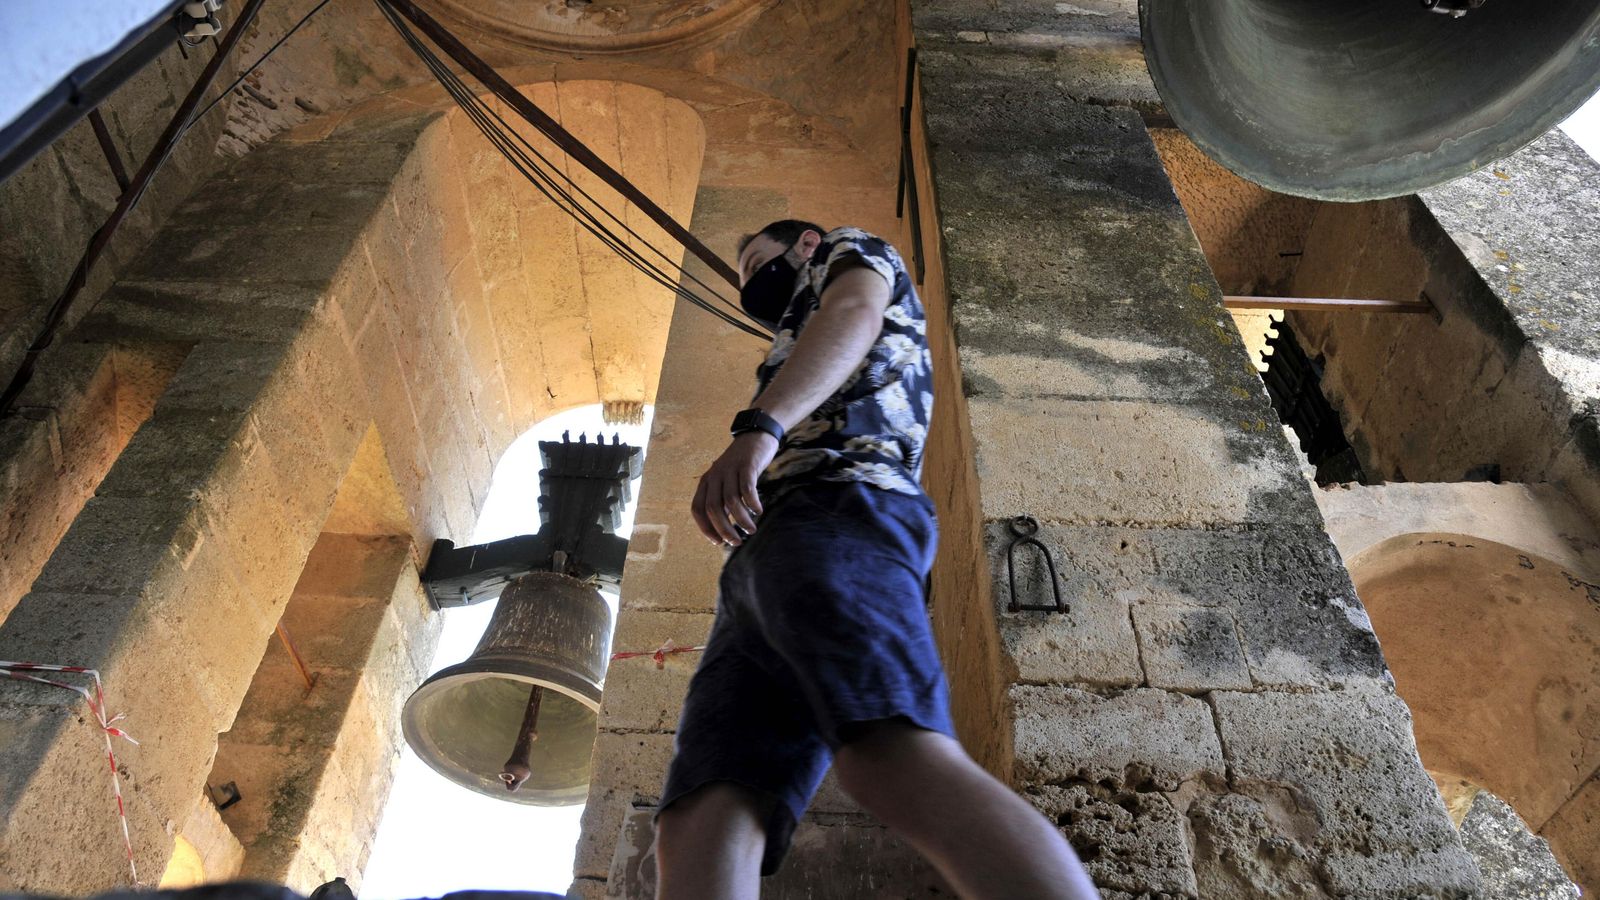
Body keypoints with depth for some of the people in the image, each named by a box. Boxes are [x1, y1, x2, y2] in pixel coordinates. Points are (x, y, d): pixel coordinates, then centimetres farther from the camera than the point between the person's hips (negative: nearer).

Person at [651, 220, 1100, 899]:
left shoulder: (852, 253, 27)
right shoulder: (796, 355, 46)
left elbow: (853, 313, 1)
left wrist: (758, 427, -16)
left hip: (837, 506, -8)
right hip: (760, 559, 8)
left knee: (895, 764, -34)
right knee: (700, 828, -15)